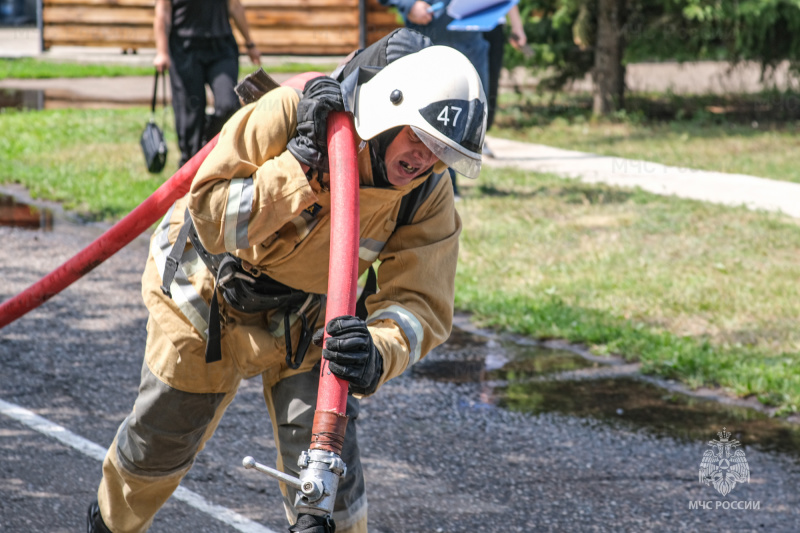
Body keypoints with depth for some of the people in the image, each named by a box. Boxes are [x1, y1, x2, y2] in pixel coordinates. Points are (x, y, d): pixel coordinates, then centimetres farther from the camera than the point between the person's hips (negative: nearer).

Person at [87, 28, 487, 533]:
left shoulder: (430, 196, -24)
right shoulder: (289, 112, -35)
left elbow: (420, 302, -28)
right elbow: (210, 217, -35)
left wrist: (377, 354, -50)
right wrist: (303, 162, -45)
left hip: (307, 319, 2)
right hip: (209, 293, -2)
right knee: (160, 441, 16)